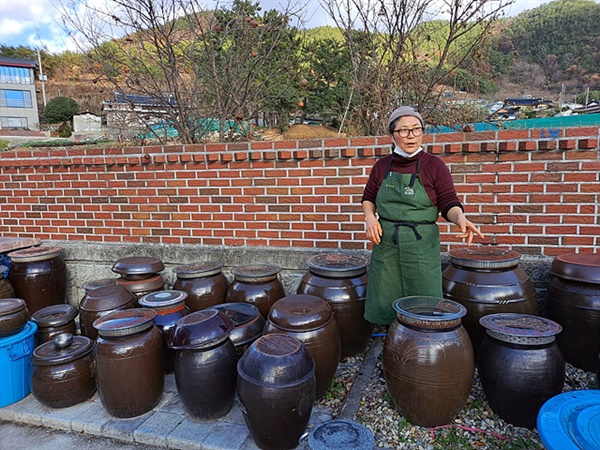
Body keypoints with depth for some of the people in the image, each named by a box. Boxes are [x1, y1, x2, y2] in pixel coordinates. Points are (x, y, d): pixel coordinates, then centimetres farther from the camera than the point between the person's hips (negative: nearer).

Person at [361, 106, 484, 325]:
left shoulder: (434, 165, -3)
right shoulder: (382, 166, 6)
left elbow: (449, 203, -6)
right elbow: (368, 198, 15)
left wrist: (460, 218, -26)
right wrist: (370, 217, -4)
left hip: (421, 246, -2)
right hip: (385, 243, 3)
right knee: (384, 303, 11)